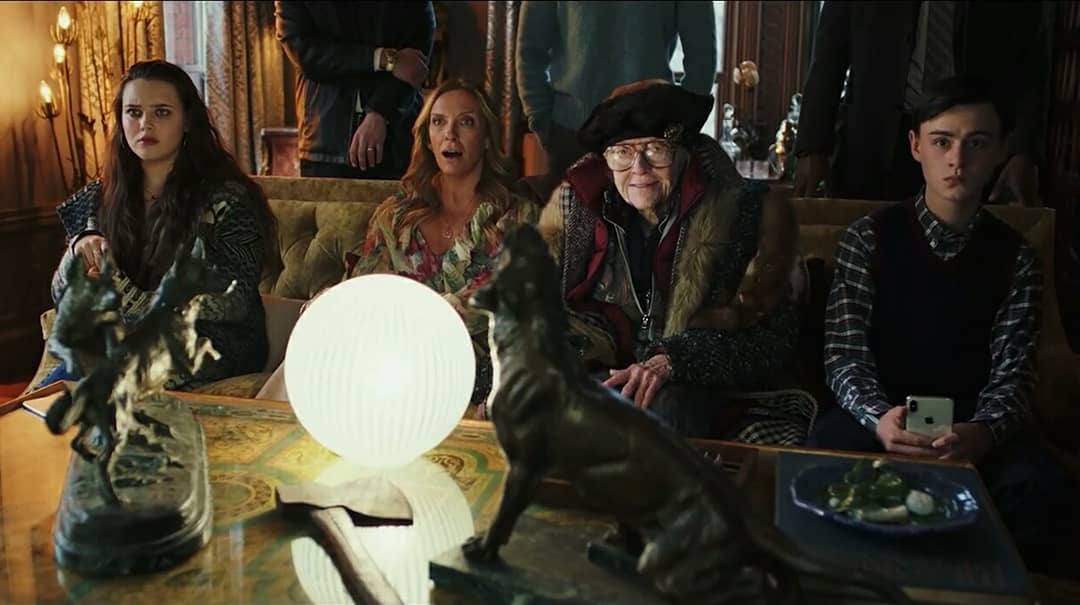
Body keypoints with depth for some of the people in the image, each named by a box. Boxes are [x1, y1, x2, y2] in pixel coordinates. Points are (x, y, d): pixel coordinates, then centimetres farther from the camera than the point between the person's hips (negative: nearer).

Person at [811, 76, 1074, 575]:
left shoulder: (1015, 256, 7)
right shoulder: (869, 237, 2)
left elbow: (1013, 371, -2)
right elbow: (844, 352, -7)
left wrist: (983, 432, -25)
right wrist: (879, 419, -28)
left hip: (974, 430, 2)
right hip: (878, 418, -1)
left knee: (1037, 487, -28)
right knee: (827, 453, -33)